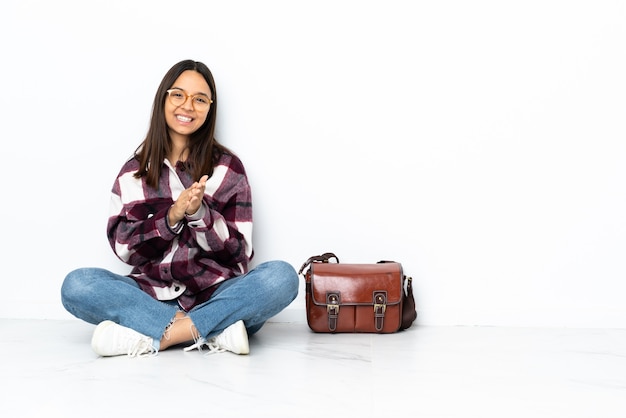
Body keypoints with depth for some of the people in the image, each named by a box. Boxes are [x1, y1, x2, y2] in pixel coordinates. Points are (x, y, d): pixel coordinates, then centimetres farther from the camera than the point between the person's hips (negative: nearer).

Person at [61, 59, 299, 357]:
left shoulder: (228, 167, 4)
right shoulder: (134, 170, 9)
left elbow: (239, 250, 0)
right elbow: (124, 246, 1)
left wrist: (199, 212, -17)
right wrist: (172, 216, -15)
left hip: (217, 296, -1)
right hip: (153, 297, 1)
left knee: (282, 277, -29)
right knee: (76, 285, -24)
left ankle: (154, 338, -27)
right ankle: (214, 332, -28)